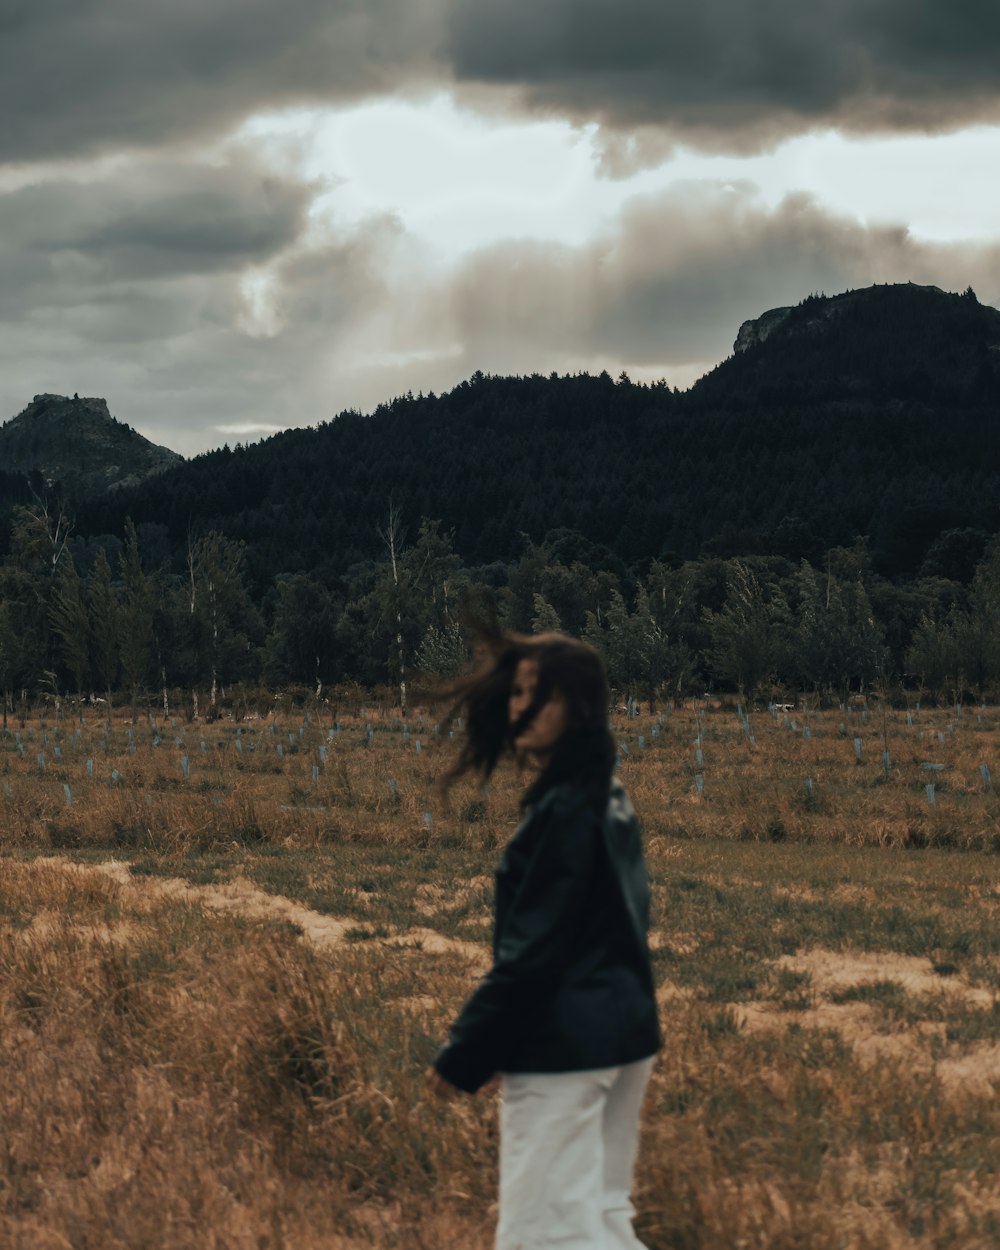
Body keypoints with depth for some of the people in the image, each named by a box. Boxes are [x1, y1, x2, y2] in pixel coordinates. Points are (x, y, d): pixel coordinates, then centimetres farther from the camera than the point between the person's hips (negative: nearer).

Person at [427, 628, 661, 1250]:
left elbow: (532, 948, -19)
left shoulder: (565, 809, -17)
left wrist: (466, 1054, -13)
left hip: (565, 1043, -10)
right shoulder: (609, 798, 13)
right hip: (622, 1029, 10)